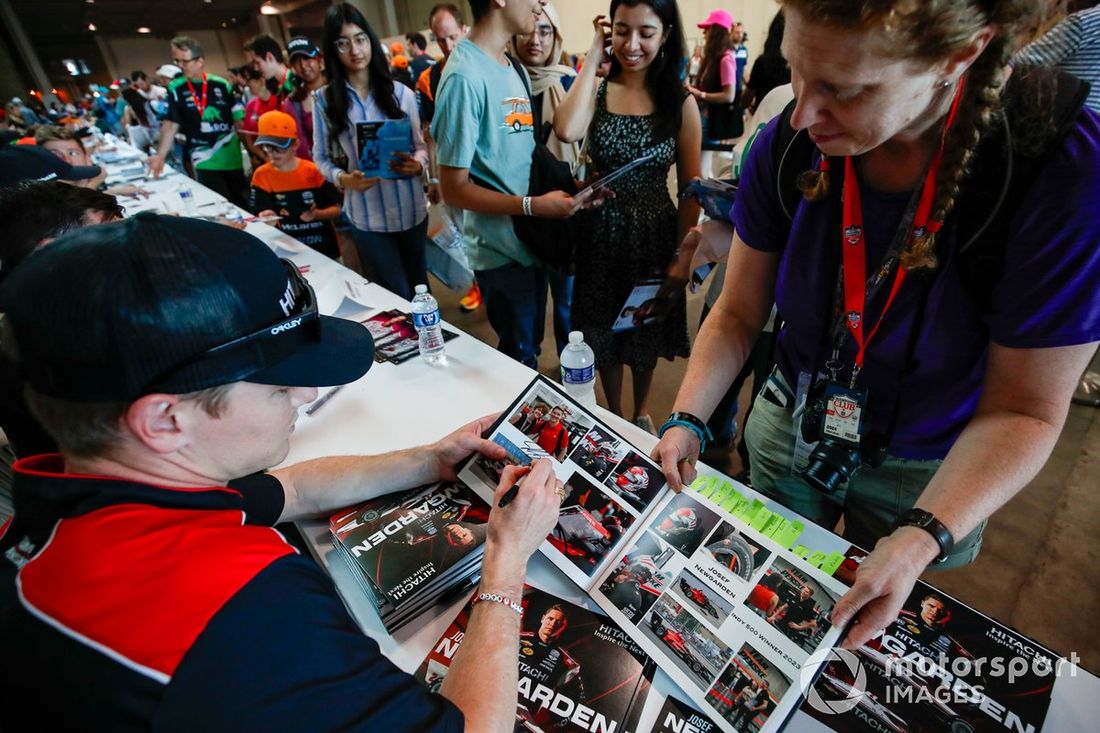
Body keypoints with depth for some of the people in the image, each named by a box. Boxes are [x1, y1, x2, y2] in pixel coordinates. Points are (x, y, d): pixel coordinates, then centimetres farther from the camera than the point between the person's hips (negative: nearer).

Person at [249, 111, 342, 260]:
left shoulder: (314, 171, -7)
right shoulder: (262, 175, -3)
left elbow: (336, 209, -4)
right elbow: (258, 213, -3)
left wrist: (317, 214, -22)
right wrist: (266, 217, -25)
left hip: (324, 247, 0)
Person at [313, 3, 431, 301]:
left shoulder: (400, 93, 1)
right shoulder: (324, 99, -1)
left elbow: (420, 145, 6)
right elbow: (321, 157, 3)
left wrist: (418, 163, -17)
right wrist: (344, 179, -18)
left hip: (412, 209, 2)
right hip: (366, 216, -1)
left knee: (419, 286, 17)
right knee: (398, 296, 5)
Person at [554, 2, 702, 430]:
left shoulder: (680, 102, -4)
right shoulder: (595, 89, -3)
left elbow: (691, 187, -2)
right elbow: (567, 131, -26)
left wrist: (684, 255, -7)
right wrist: (593, 57, -16)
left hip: (655, 235, 0)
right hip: (602, 234, 1)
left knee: (647, 334, 17)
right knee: (604, 332, 13)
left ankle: (641, 413, 44)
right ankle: (614, 418, 38)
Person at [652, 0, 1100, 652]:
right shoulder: (789, 147, -20)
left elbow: (1022, 409, -22)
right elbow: (739, 312, -10)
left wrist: (922, 540, -35)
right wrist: (687, 419, -22)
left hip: (928, 472, -2)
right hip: (790, 428, 3)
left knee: (880, 646, 26)